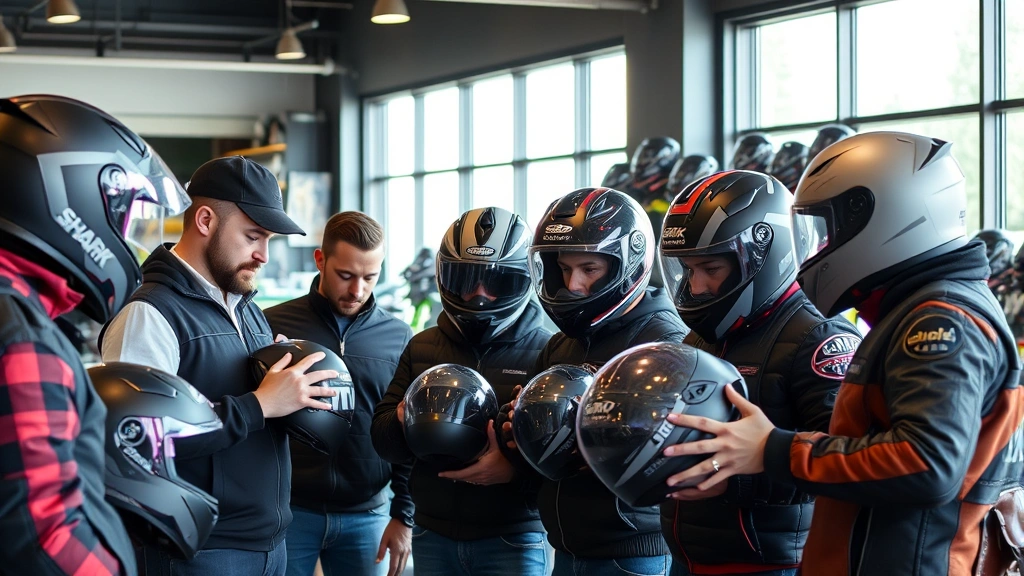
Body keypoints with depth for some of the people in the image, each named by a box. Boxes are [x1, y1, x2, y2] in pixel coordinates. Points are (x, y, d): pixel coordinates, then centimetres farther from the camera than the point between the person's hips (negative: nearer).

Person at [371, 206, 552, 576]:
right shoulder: (421, 348, 9)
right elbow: (383, 441, 7)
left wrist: (515, 469, -27)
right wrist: (403, 422, -14)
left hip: (511, 540, -4)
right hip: (433, 537, 4)